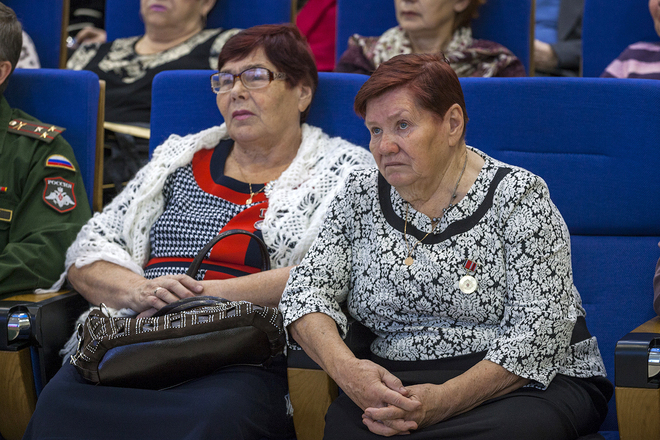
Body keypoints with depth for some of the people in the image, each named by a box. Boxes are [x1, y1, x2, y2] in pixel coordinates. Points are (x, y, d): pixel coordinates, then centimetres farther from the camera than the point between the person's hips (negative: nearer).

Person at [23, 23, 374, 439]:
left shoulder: (344, 169, 11)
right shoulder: (180, 158, 24)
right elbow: (89, 252, 18)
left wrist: (208, 293, -13)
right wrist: (139, 291, -5)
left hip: (250, 359, -3)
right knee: (60, 402, -30)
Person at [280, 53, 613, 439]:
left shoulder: (517, 196, -4)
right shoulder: (361, 195, 11)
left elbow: (538, 332, -12)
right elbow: (308, 288, 6)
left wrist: (445, 400, -25)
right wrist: (345, 368, -17)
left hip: (525, 385, -1)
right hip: (398, 387, 2)